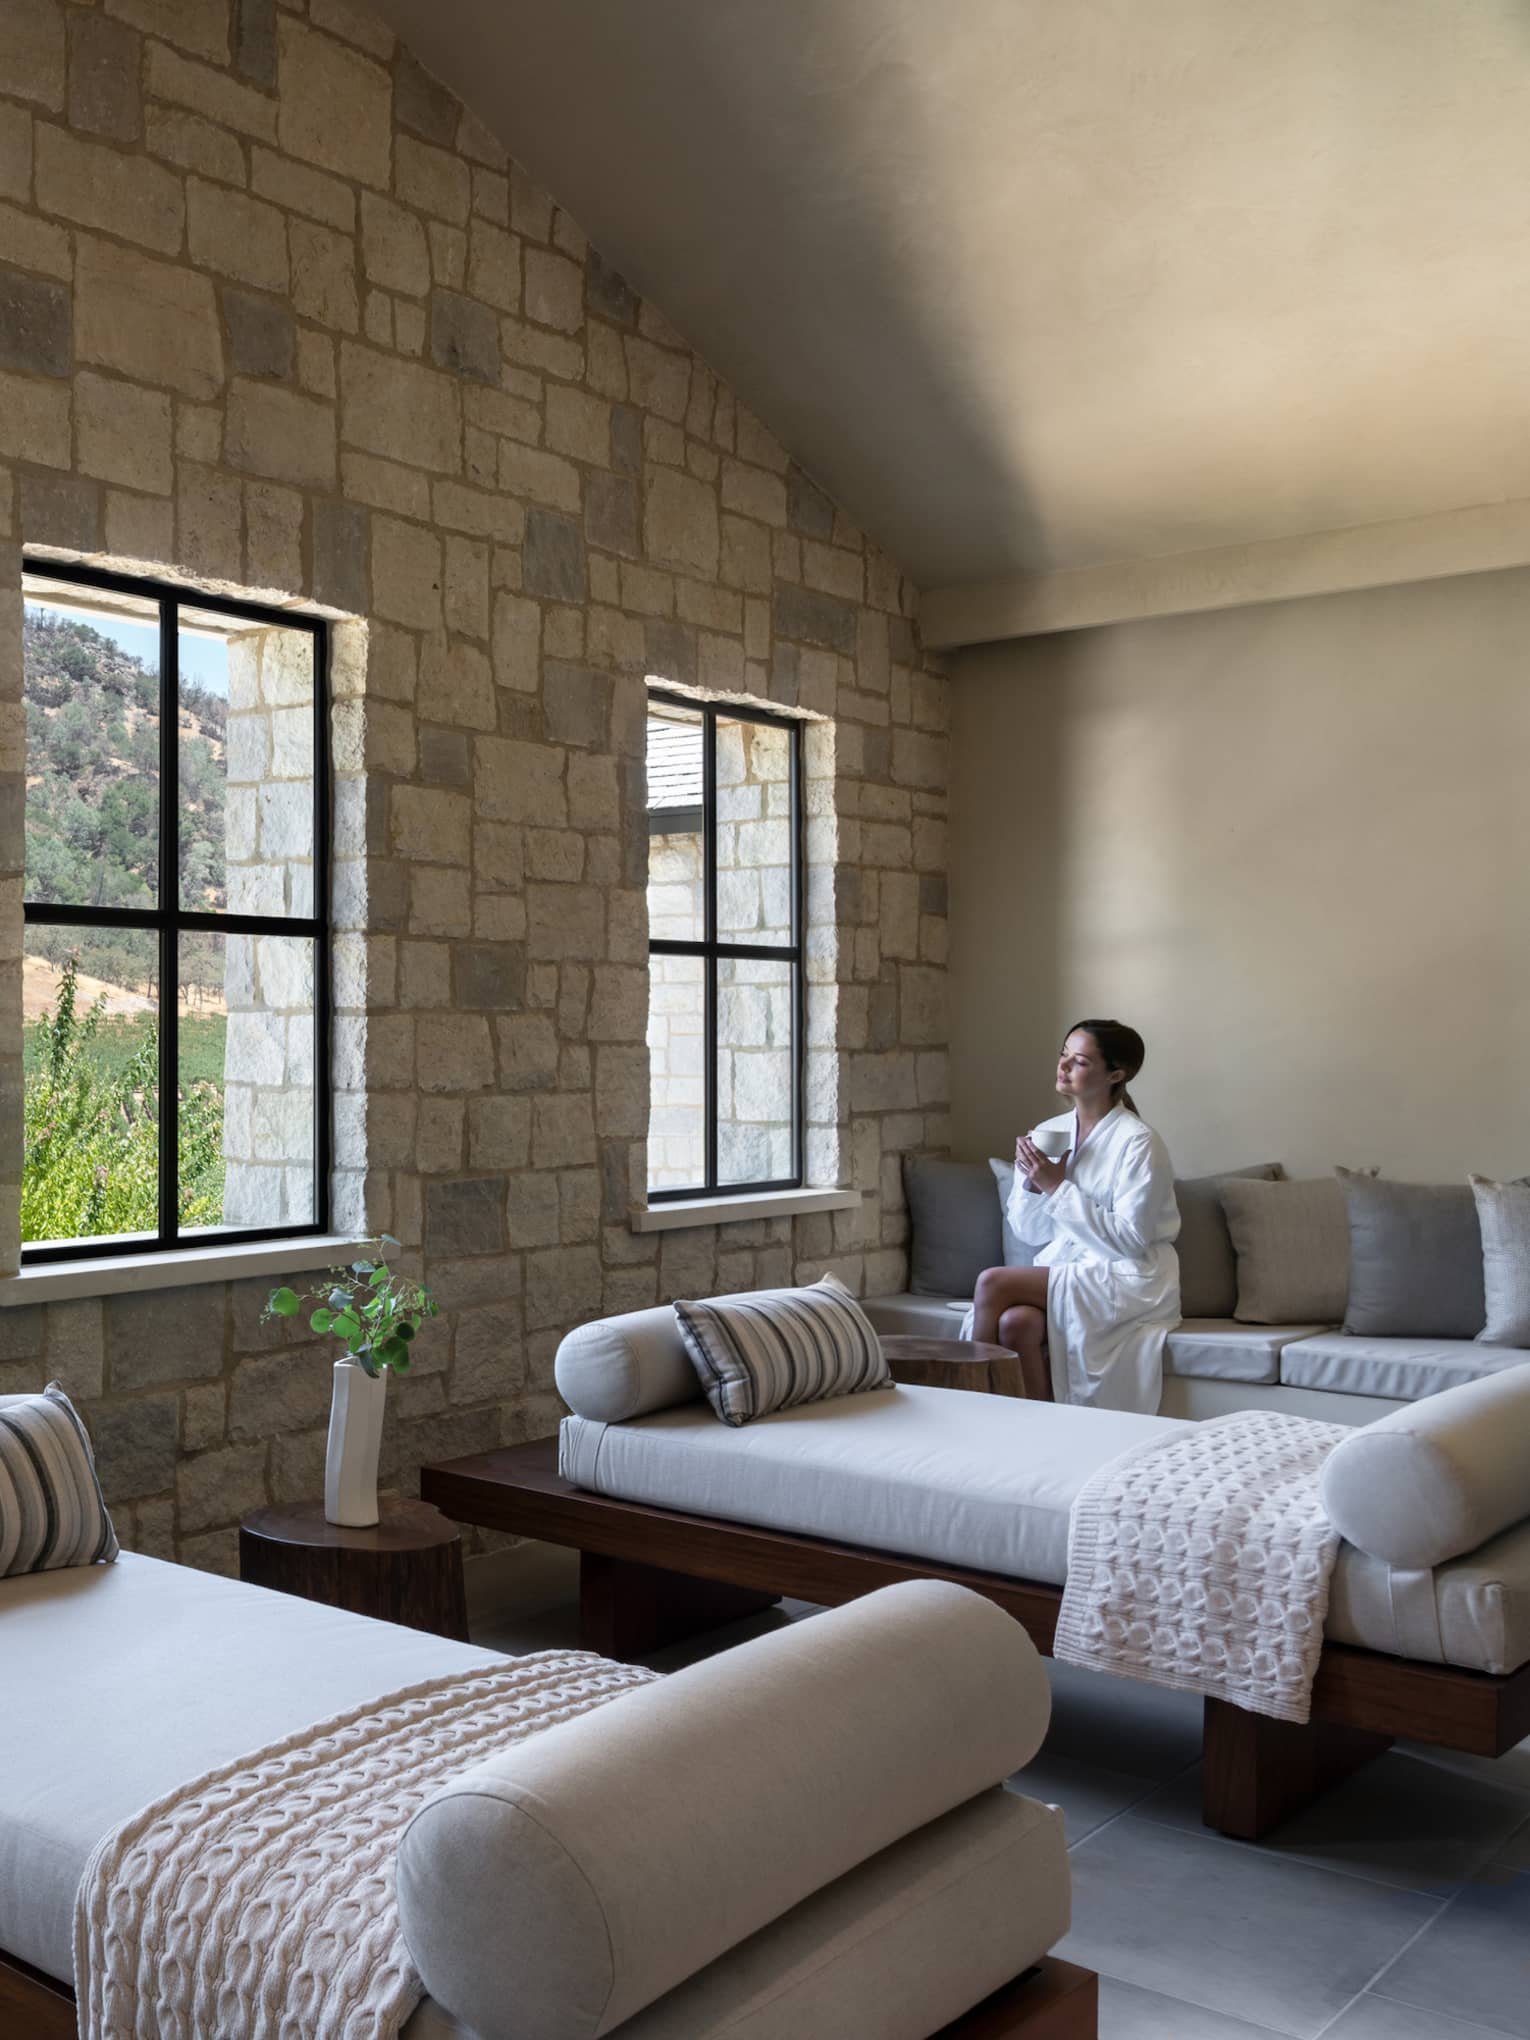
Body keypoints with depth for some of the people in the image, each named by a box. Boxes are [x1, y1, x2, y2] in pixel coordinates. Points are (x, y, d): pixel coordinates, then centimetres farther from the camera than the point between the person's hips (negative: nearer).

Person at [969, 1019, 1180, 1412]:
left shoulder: (1138, 1142, -11)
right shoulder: (1048, 1133, 7)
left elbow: (1130, 1240, -17)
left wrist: (1057, 1188, -19)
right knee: (1016, 1321, -28)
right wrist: (1032, 1183, -10)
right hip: (1065, 1269, 6)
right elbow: (1030, 1233, 10)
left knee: (993, 1283, -23)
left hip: (1131, 1280, -6)